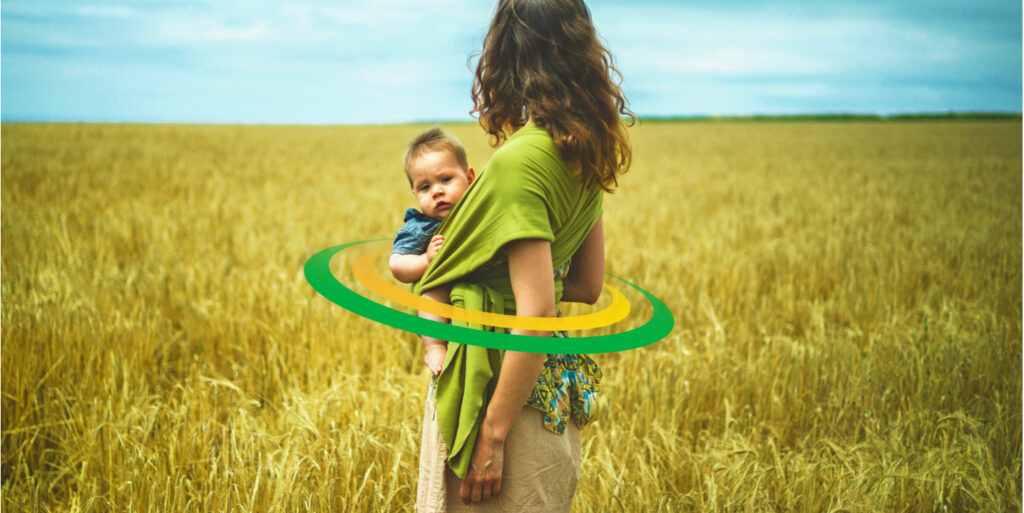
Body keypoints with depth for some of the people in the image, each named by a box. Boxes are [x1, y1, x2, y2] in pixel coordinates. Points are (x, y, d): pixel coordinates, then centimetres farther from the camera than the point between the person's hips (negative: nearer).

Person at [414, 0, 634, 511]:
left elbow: (535, 314, -24)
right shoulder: (584, 153, 5)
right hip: (553, 388, 9)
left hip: (498, 386, -9)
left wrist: (493, 436, -19)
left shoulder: (519, 161, -20)